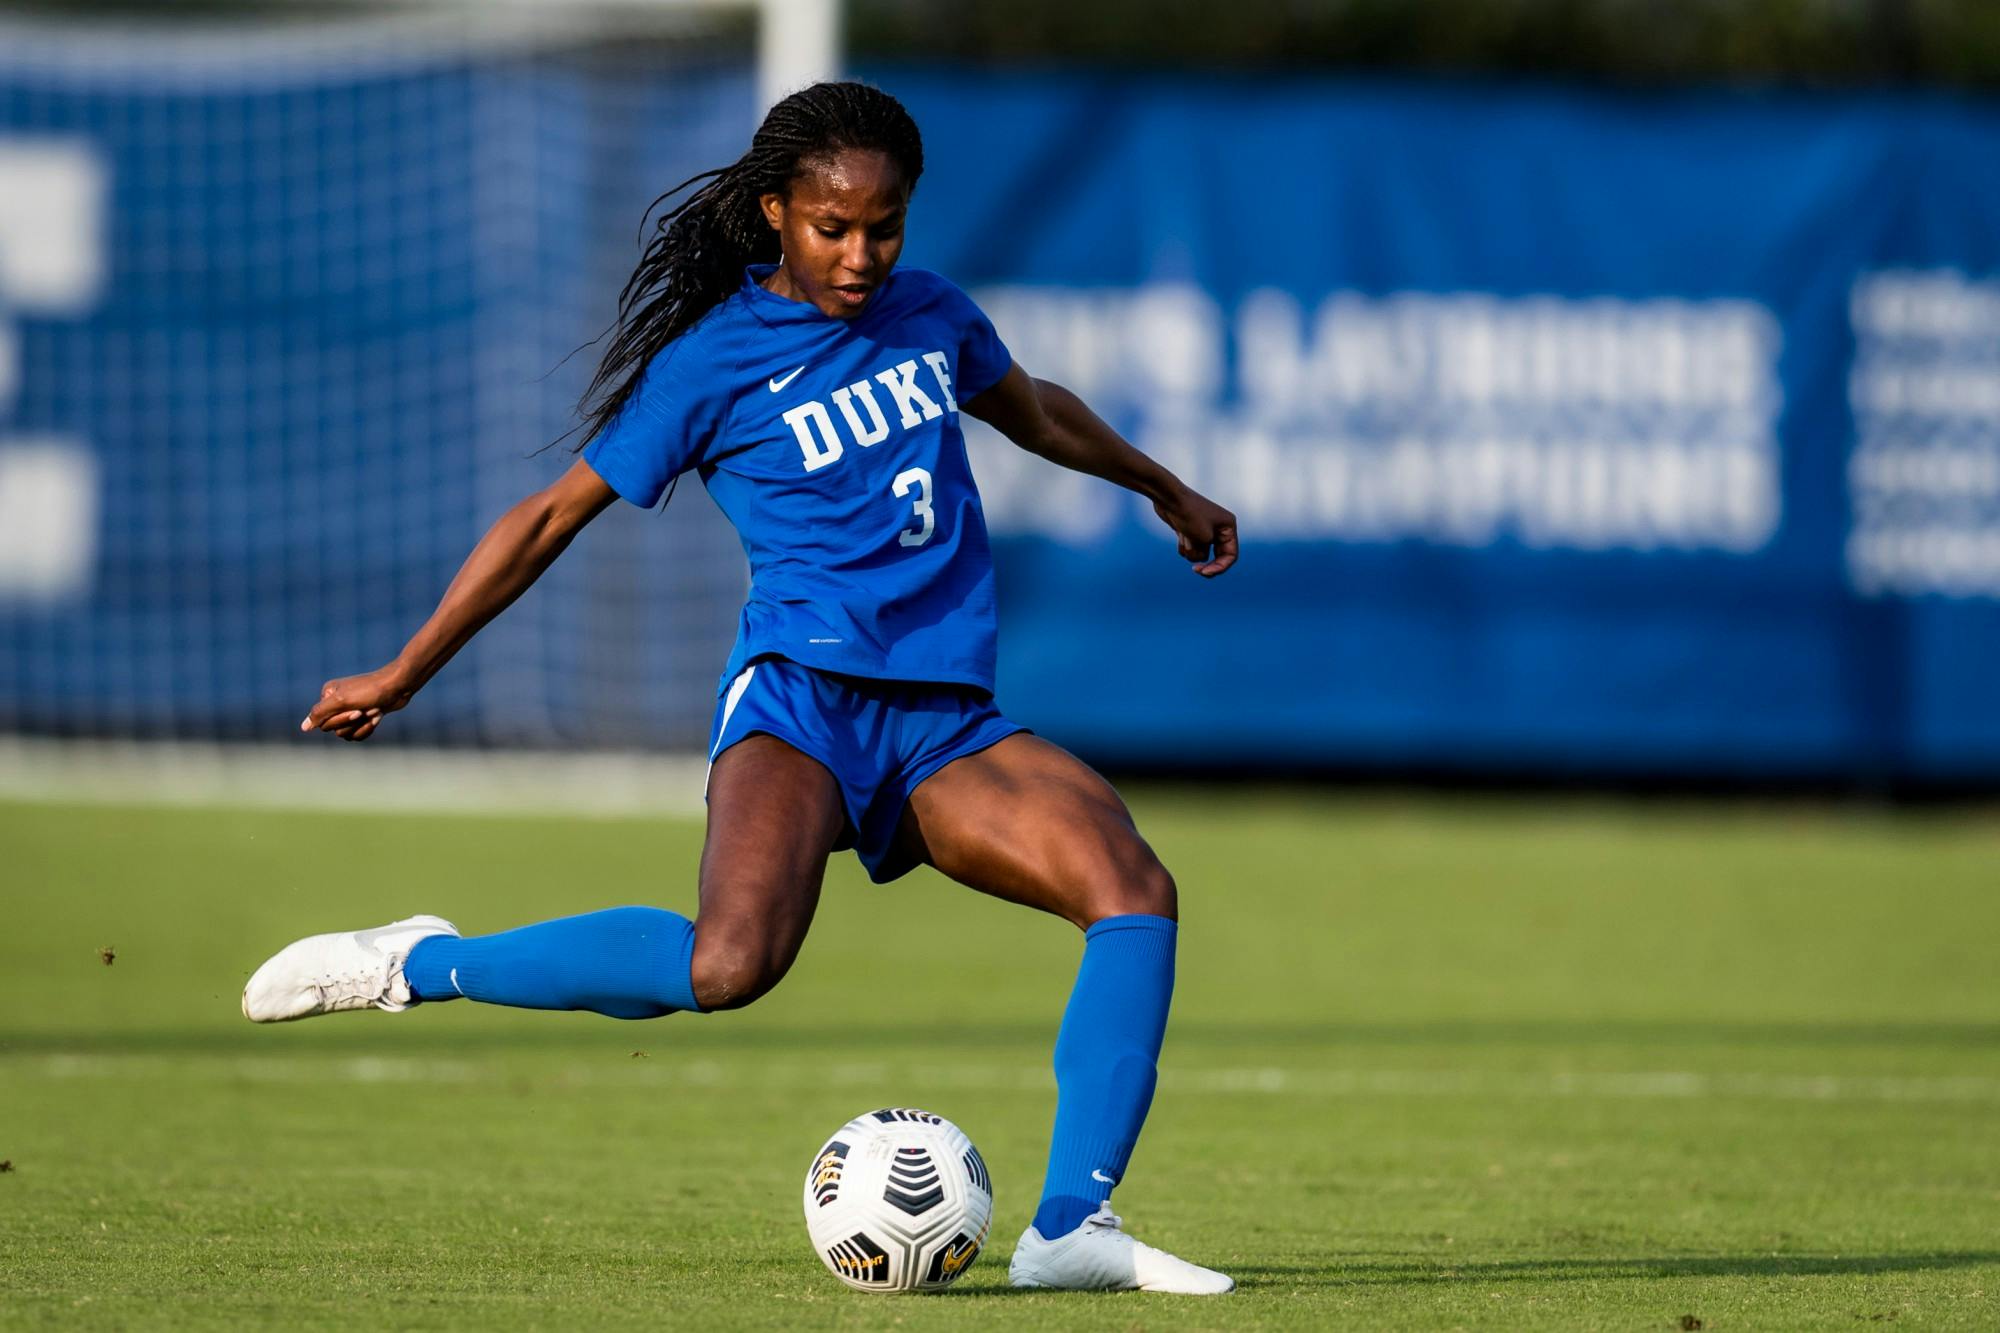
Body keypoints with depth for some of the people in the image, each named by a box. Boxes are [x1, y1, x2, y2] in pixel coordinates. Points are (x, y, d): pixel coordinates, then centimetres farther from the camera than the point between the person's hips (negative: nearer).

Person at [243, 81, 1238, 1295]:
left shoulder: (927, 314, 13)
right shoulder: (712, 363, -2)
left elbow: (1036, 412, 35)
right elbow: (553, 518, 5)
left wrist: (1169, 491, 48)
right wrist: (401, 680, 9)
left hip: (945, 726, 5)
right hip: (801, 696, -5)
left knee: (1134, 886, -20)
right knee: (729, 964, -33)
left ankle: (1074, 1228, -19)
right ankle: (421, 966, -13)